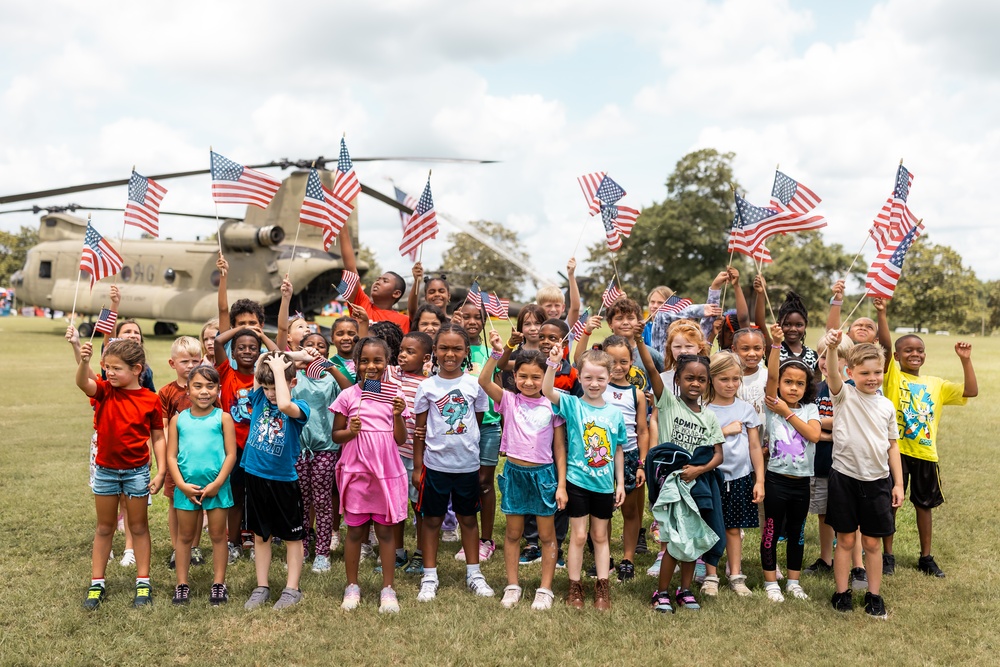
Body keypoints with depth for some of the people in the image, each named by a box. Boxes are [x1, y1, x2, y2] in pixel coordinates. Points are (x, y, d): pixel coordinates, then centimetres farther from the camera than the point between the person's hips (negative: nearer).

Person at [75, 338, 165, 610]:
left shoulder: (151, 400, -10)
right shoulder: (105, 391, -6)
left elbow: (158, 438, -5)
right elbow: (82, 382, -29)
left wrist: (160, 471, -9)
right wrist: (83, 361, -48)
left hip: (137, 471, -2)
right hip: (105, 470, 2)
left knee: (138, 526, 11)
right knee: (104, 527, 14)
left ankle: (143, 583, 20)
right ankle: (96, 583, 24)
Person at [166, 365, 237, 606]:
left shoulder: (223, 418, -1)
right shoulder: (178, 419, 4)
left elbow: (231, 454, -5)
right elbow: (171, 456, 2)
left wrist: (217, 483, -13)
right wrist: (182, 484, -9)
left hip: (216, 486, -1)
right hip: (186, 487, 2)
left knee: (218, 535, 9)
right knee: (185, 536, 13)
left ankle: (219, 583, 19)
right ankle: (182, 584, 24)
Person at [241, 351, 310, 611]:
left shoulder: (299, 407, -14)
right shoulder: (260, 398, 1)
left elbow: (284, 405, -36)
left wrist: (279, 368, -27)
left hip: (283, 480, -5)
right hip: (255, 476, 5)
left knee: (291, 536, 9)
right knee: (260, 535, 15)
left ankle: (292, 589, 19)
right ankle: (262, 587, 26)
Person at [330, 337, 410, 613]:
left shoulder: (394, 395, 2)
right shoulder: (348, 396, -2)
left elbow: (401, 439, 3)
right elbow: (335, 434, 4)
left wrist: (398, 415, -13)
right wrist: (350, 431, -16)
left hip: (387, 471, 1)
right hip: (356, 471, 0)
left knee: (385, 530, 6)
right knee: (355, 531, 9)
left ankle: (388, 589, 16)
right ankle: (352, 586, 24)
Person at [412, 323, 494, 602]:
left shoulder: (475, 384, -1)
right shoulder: (427, 386, -3)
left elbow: (477, 421, 8)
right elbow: (420, 429, 1)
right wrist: (417, 467, 0)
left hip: (468, 464, 1)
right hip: (435, 464, -1)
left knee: (468, 518, 13)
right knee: (432, 519, 8)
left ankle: (474, 573, 27)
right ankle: (429, 577, 20)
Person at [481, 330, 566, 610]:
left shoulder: (551, 407, -4)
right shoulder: (508, 400, -3)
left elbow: (560, 448, -1)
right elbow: (483, 381, -21)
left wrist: (562, 484, -5)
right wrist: (497, 353, -31)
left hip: (544, 473, -1)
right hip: (514, 471, 1)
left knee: (547, 535, 8)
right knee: (513, 533, 12)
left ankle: (545, 589, 21)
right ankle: (512, 586, 25)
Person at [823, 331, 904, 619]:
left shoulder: (887, 406, 5)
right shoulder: (844, 395, -5)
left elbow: (892, 445, 10)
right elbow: (832, 374, -27)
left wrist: (898, 483, 6)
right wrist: (832, 346, -46)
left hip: (878, 479, 2)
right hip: (845, 477, -2)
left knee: (871, 543, 10)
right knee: (845, 540, 8)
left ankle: (874, 595, 22)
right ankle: (842, 593, 19)